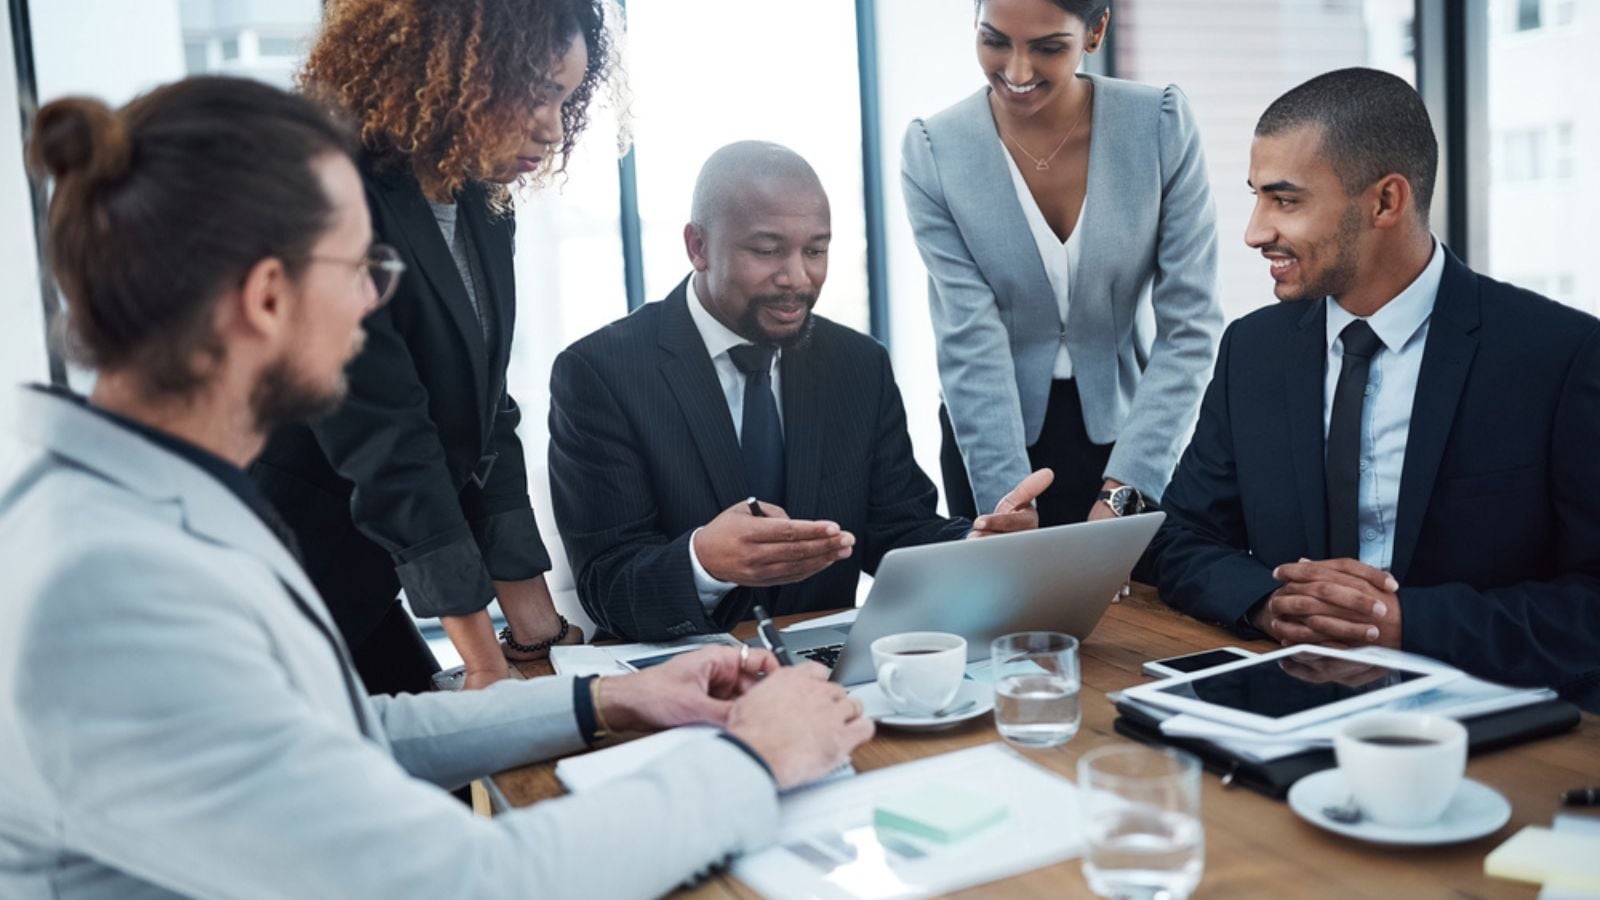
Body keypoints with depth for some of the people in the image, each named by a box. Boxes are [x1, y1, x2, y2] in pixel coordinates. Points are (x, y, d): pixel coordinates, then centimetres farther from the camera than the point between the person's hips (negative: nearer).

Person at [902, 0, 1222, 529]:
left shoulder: (1164, 126, -12)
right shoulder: (933, 151, -12)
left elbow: (1189, 327, -13)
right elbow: (971, 344, -16)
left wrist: (1120, 494, -20)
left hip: (1125, 433, 0)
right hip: (992, 438, 0)